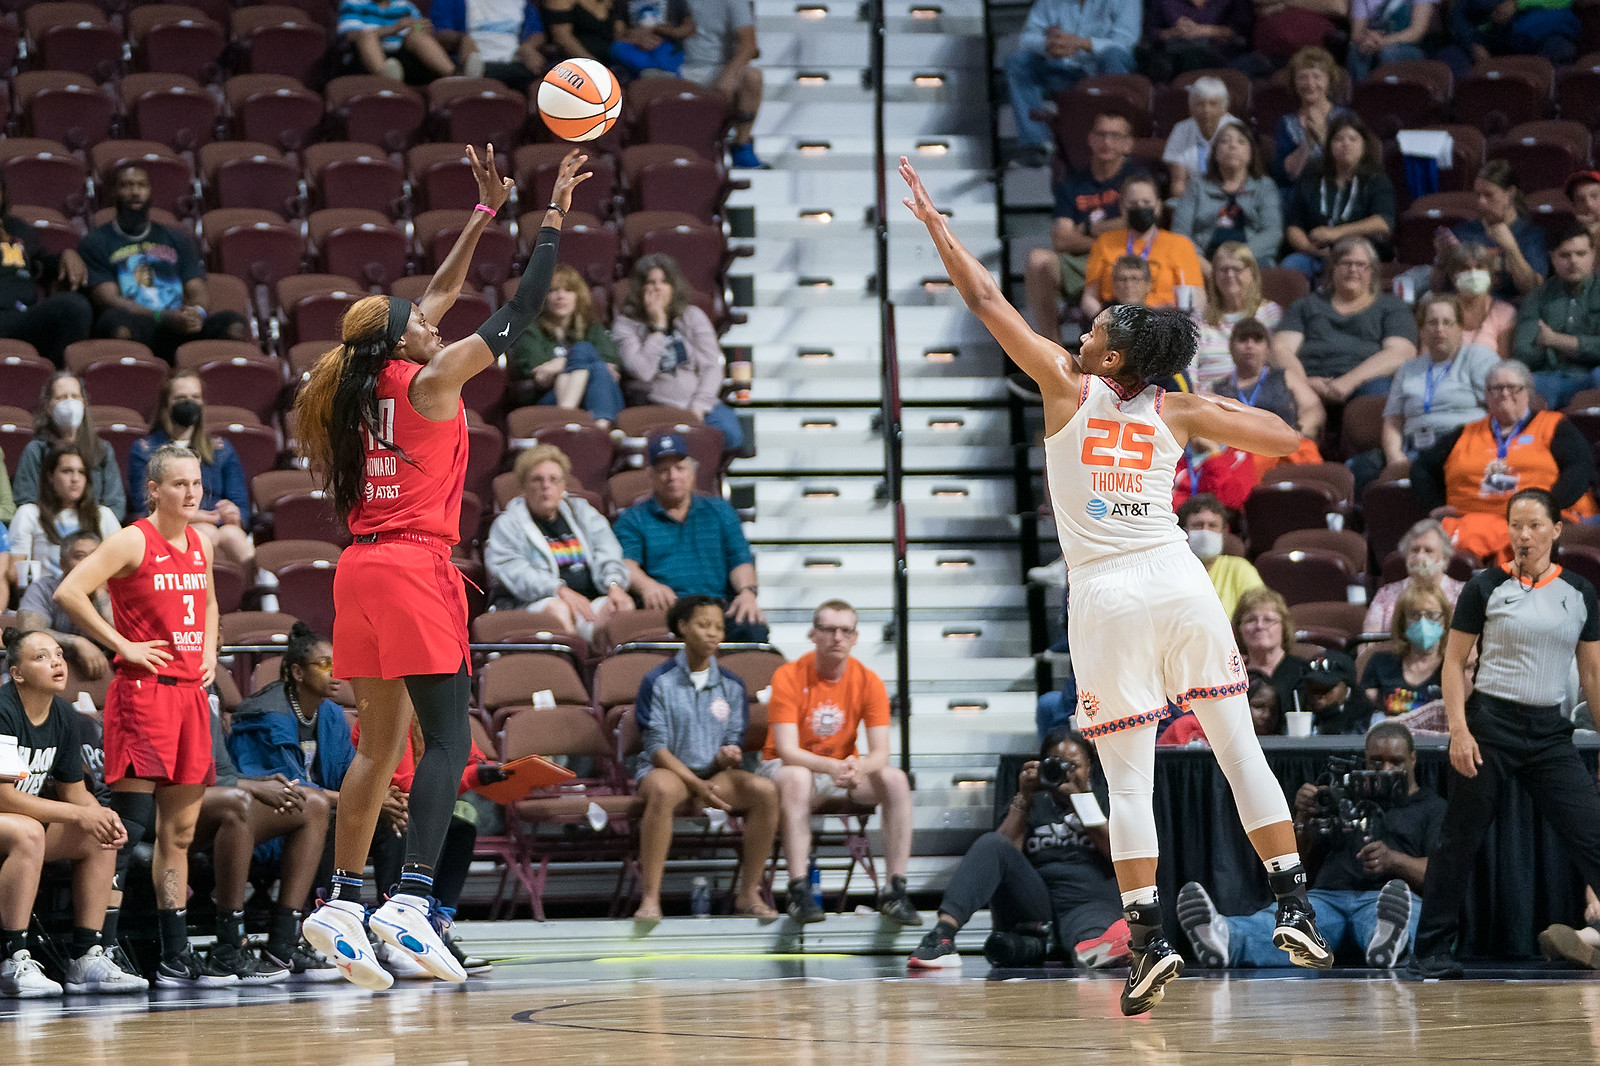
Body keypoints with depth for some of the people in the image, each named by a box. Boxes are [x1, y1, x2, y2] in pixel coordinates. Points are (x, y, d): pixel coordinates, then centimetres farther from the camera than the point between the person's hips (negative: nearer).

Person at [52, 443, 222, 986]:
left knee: (180, 831, 8)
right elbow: (69, 593, -16)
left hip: (190, 694, 7)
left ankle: (176, 953, 12)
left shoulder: (200, 544, 13)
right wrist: (123, 645, -13)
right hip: (143, 691, -7)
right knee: (130, 825, -14)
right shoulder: (133, 541, -8)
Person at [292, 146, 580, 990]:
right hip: (416, 570, -8)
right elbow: (520, 314, -3)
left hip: (362, 571, 8)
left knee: (381, 743, 12)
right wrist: (552, 218, 6)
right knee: (448, 739, -10)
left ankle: (342, 901, 8)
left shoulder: (368, 384, 13)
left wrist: (486, 212, 28)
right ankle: (411, 898, -23)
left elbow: (439, 293, 25)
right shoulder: (430, 380, -7)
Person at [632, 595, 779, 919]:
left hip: (716, 772, 4)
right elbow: (656, 747, -6)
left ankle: (749, 893, -18)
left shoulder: (731, 686, 11)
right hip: (667, 769, -4)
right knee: (664, 790, -41)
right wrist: (697, 785, -17)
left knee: (765, 790, -26)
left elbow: (735, 743, 12)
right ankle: (650, 898, -40)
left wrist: (726, 757, -15)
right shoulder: (658, 681, -1)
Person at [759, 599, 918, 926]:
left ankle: (895, 891, -23)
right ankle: (799, 891, -42)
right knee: (796, 778, -39)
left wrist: (856, 768, -36)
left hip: (844, 769, 4)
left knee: (896, 780, -23)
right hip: (786, 766, -4)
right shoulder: (789, 676, -15)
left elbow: (880, 753, -12)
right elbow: (787, 751, -23)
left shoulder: (868, 681, -6)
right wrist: (831, 767, -41)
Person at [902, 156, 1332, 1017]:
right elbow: (1284, 439, 12)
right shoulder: (1178, 410, 8)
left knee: (1128, 778, -1)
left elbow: (985, 299, 7)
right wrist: (1217, 408, 24)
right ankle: (1294, 907, 2)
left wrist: (936, 226, 16)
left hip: (1106, 594, -2)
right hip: (1179, 581, 2)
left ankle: (1148, 940, -7)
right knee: (1239, 747, 6)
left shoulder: (1068, 388, 3)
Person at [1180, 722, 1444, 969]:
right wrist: (1303, 819, 5)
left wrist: (1394, 861, -17)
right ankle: (1226, 939, -67)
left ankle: (1387, 941, -79)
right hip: (1328, 896, 2)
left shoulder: (1433, 808, 22)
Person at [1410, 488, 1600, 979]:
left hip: (1550, 731, 3)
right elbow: (1454, 663, 0)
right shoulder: (1486, 587, -1)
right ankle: (1431, 952, 13)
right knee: (1459, 842, 3)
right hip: (1490, 724, -3)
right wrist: (1459, 729, -10)